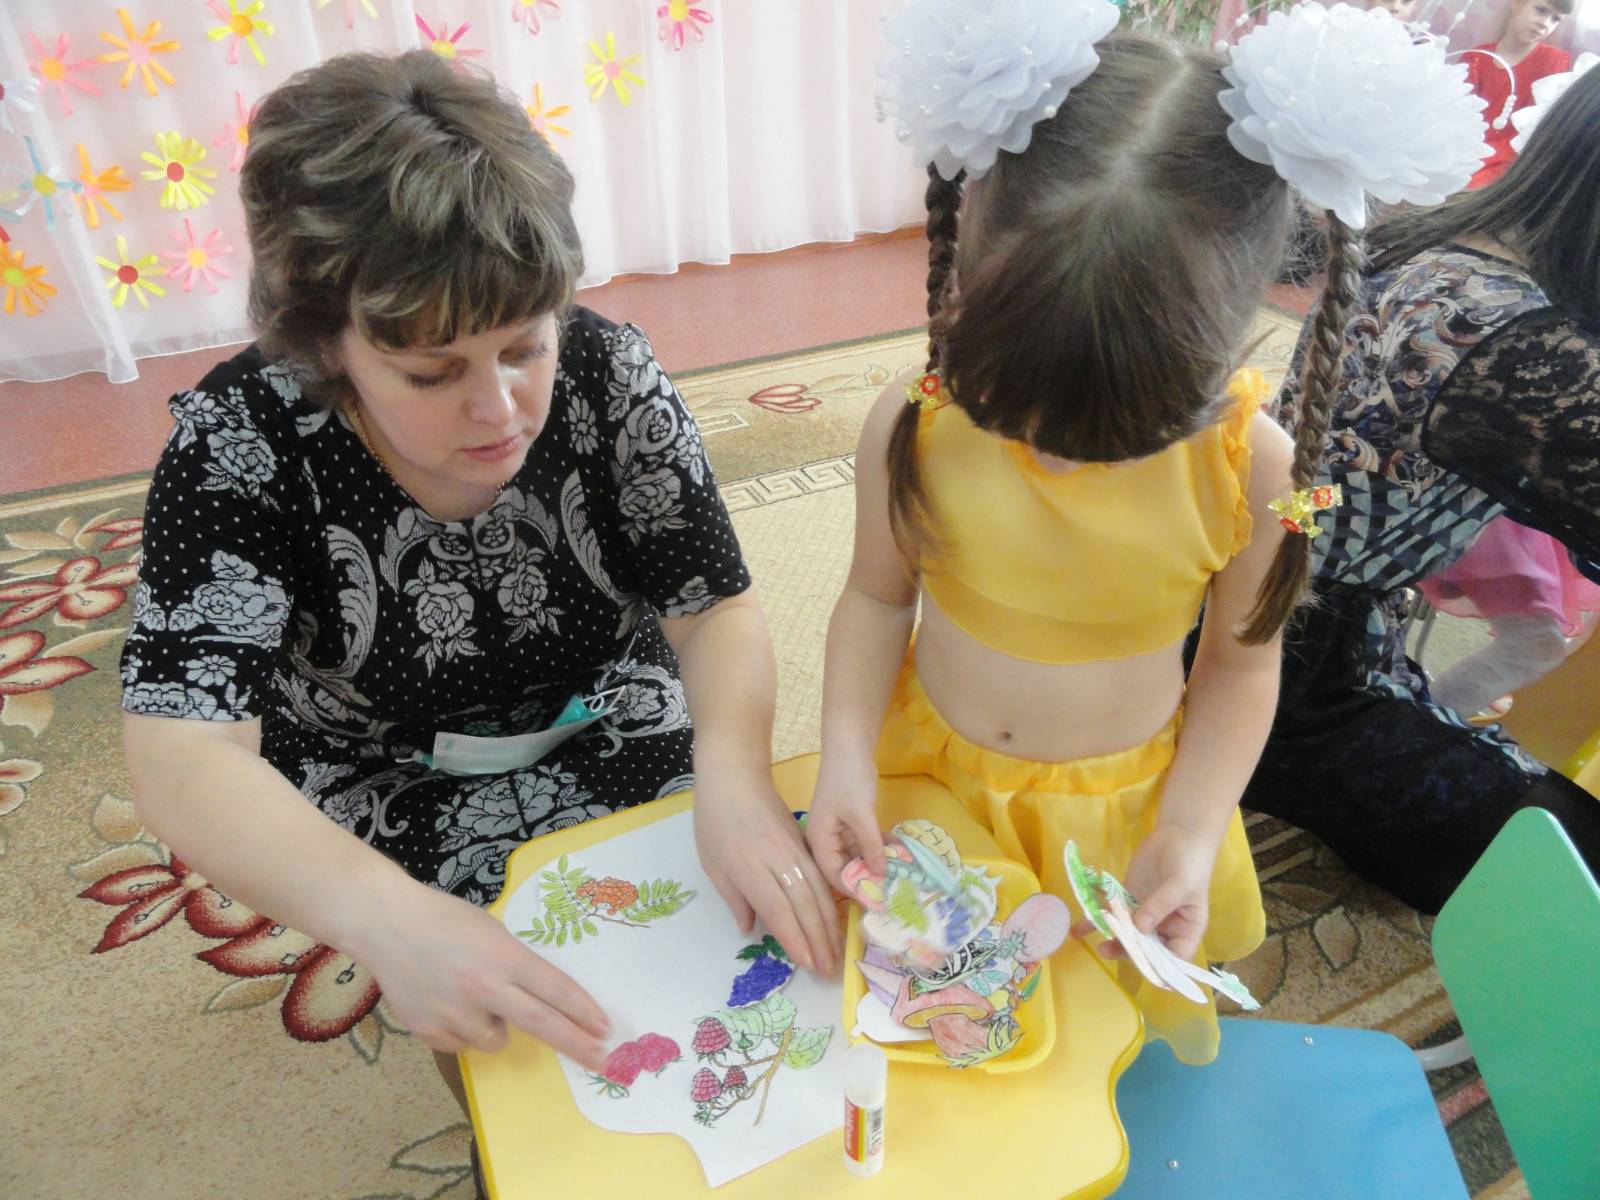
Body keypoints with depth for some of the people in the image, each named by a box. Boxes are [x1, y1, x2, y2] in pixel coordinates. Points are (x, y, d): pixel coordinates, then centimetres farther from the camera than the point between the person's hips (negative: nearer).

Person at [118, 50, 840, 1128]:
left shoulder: (608, 373, -18)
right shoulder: (238, 442, -23)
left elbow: (717, 611, -17)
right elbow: (184, 758, -30)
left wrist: (734, 782, -38)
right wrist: (393, 919, -48)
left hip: (609, 721, 2)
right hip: (390, 784, -1)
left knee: (778, 895, -14)